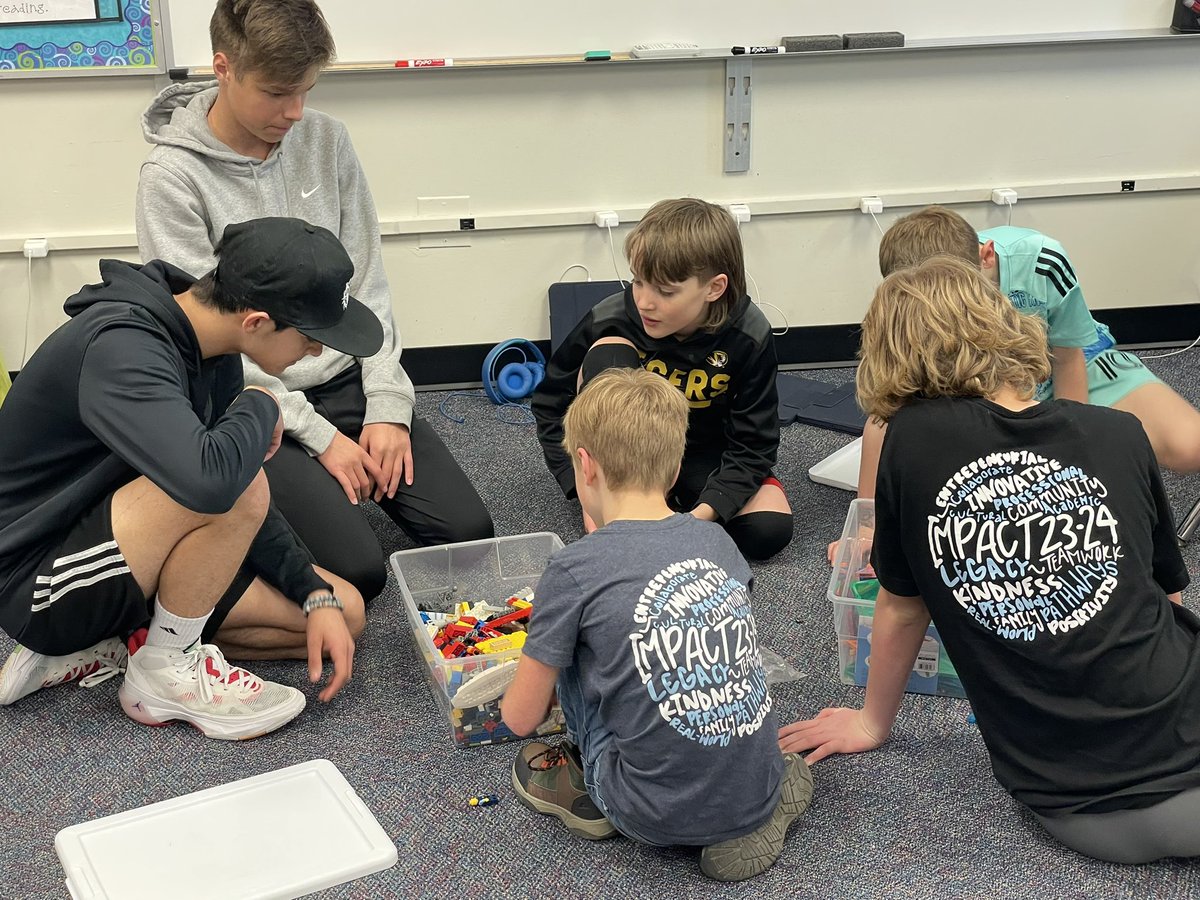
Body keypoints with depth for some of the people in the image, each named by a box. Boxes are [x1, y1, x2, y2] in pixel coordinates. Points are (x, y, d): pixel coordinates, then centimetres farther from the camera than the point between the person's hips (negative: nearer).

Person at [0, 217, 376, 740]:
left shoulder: (208, 341, -2)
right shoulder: (122, 348, -29)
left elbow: (243, 507, 6)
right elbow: (212, 479, -46)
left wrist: (316, 595, -4)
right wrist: (260, 406, -25)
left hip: (131, 556, 9)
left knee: (344, 613, 2)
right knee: (234, 490, -32)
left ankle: (101, 648, 4)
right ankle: (166, 673, -8)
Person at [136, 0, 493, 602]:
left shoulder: (326, 140, 1)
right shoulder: (172, 177, -13)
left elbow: (366, 282, 5)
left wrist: (387, 405, -6)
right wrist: (320, 436, -15)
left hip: (349, 377, 5)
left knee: (468, 532, -9)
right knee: (358, 569, -19)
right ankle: (287, 489, 11)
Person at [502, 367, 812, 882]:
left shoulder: (574, 570, -10)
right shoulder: (716, 540, 6)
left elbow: (521, 718, -1)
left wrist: (523, 690, 23)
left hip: (658, 817, -4)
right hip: (759, 794, 4)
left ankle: (589, 791, 20)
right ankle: (756, 814, 14)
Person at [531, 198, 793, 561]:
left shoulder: (749, 337, -22)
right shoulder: (609, 321, -23)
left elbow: (752, 445, -18)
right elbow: (551, 403, -10)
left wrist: (702, 513, -33)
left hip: (703, 455, 0)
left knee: (770, 530, -27)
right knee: (609, 351, -28)